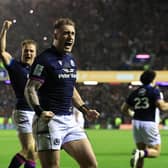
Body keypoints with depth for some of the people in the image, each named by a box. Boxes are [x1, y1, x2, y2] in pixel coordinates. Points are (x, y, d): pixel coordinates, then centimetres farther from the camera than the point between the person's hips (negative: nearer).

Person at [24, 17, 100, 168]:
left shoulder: (71, 60, 16)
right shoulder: (45, 59, -10)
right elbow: (30, 89, -15)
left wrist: (85, 110, 19)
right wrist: (40, 111, -29)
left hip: (70, 121, 8)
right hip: (49, 120, -8)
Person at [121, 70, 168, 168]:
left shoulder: (135, 92, 10)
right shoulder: (154, 90, -5)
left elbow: (124, 109, 14)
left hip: (136, 122, 6)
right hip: (149, 123, -6)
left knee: (142, 150, 16)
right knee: (156, 151, 2)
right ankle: (140, 153, -25)